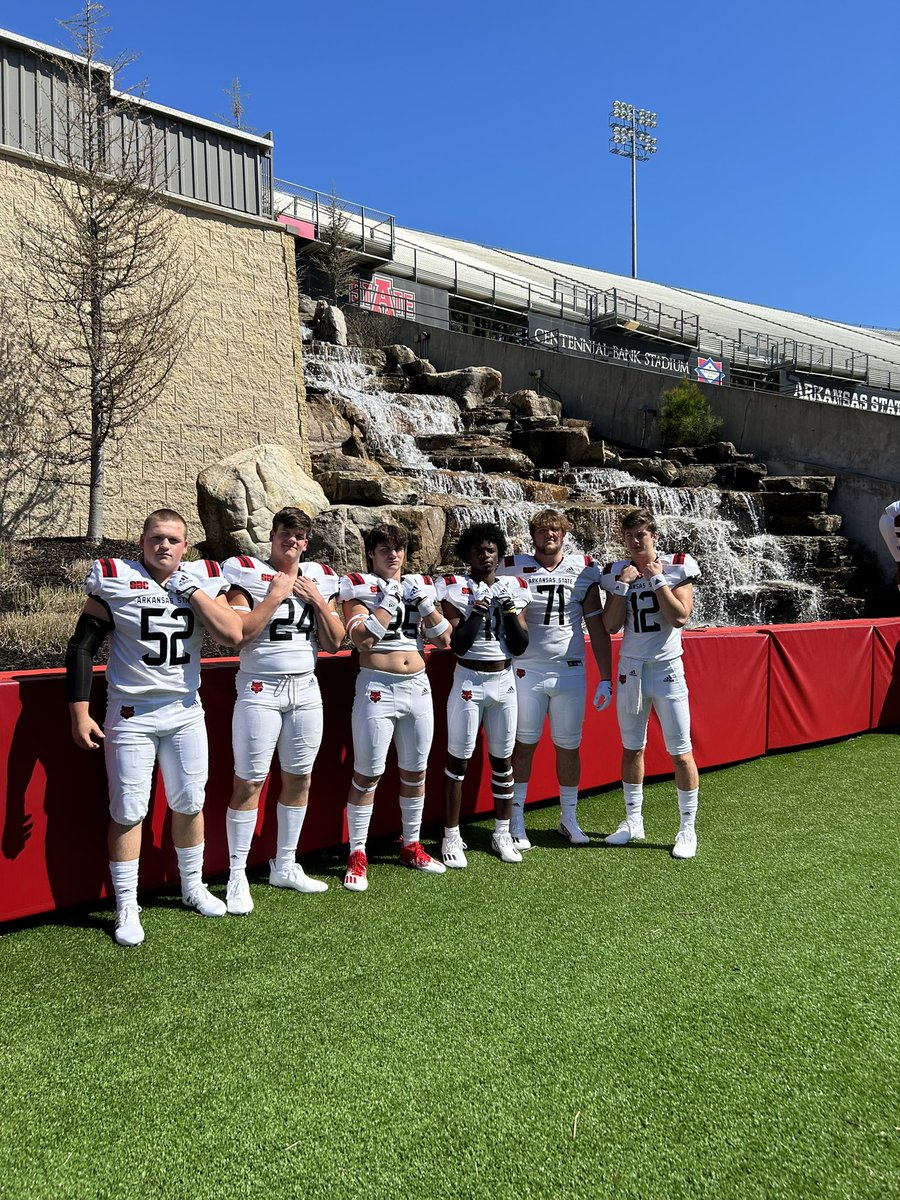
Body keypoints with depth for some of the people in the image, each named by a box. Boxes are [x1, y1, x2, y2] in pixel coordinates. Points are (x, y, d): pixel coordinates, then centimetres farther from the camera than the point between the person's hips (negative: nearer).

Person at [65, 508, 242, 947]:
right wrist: (80, 714, -9)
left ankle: (193, 887, 33)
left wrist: (189, 589, -15)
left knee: (189, 803, 14)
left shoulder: (203, 580, 0)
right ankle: (126, 908, 15)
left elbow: (233, 634, -14)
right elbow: (81, 648, -6)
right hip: (131, 713, -3)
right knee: (128, 811, 0)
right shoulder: (115, 581, -8)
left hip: (186, 711, 3)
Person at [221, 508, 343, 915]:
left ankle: (284, 865, 24)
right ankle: (237, 875, 6)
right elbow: (238, 634, -17)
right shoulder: (249, 573, -4)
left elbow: (334, 643, 8)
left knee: (299, 778, 10)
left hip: (306, 688, 5)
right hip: (261, 689, -5)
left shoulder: (319, 579, 10)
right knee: (249, 782, -4)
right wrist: (276, 593, -15)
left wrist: (318, 600, -4)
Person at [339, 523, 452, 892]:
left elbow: (444, 640, 6)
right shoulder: (360, 587, -2)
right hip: (377, 687, -5)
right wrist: (389, 601, -15)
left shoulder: (420, 586, 11)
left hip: (418, 686, 5)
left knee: (415, 771, 13)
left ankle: (411, 846, 28)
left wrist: (424, 602, -5)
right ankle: (357, 855, 10)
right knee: (367, 774, -1)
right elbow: (362, 638, -16)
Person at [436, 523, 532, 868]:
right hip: (469, 681, -3)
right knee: (458, 760, 1)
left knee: (502, 759, 11)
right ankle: (452, 836, 12)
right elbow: (458, 645, -13)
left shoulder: (514, 589, 5)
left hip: (504, 681, 4)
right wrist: (479, 607, -19)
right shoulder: (456, 589, -5)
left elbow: (520, 647, 2)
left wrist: (509, 608, -9)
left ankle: (502, 833, 23)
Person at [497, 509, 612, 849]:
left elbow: (596, 625, 6)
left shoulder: (583, 570, 4)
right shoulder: (514, 568, -1)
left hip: (571, 671, 2)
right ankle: (516, 824, 14)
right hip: (527, 671, -2)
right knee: (523, 744, 4)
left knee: (569, 747, 9)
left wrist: (605, 677, 5)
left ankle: (569, 820, 24)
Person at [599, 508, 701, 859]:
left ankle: (688, 829, 11)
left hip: (666, 668, -3)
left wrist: (657, 579, -15)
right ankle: (633, 821, 26)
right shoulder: (616, 572, 4)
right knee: (631, 748, 12)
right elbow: (610, 625, -3)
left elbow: (680, 618, -15)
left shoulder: (677, 567, -5)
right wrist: (623, 585, -11)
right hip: (630, 668, 4)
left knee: (680, 752, -1)